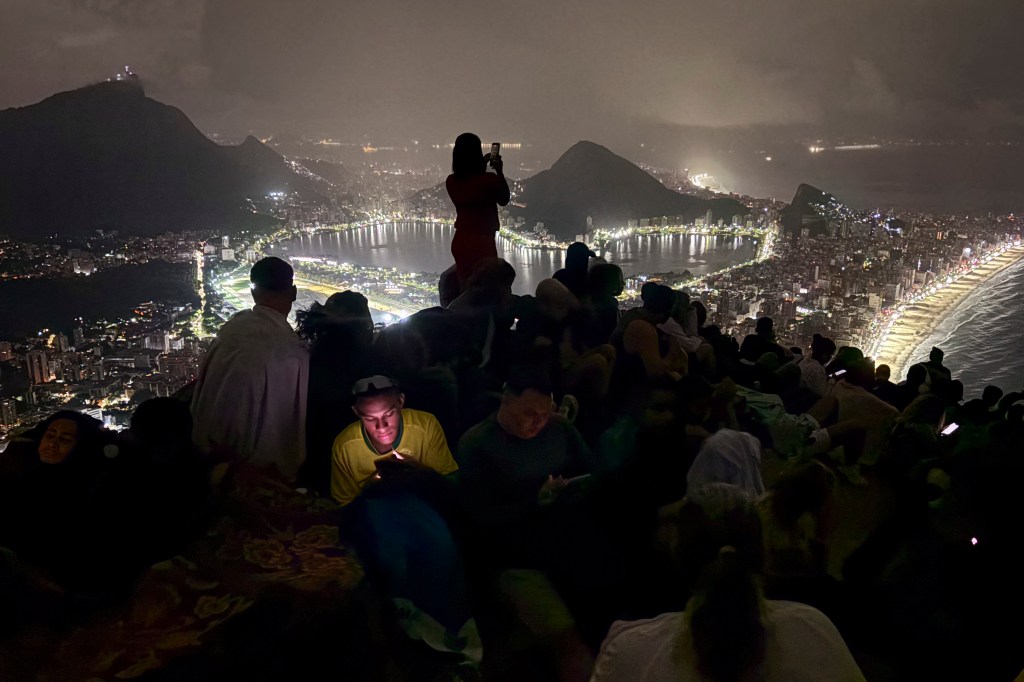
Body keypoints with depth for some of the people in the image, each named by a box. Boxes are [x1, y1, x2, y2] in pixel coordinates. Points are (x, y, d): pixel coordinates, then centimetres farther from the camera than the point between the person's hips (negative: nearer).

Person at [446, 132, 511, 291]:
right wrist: (499, 171, 7)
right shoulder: (489, 180, -16)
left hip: (460, 241, 6)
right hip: (482, 242, -5)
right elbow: (504, 200, 2)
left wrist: (481, 169, 18)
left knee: (464, 289, 14)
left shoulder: (451, 181, 0)